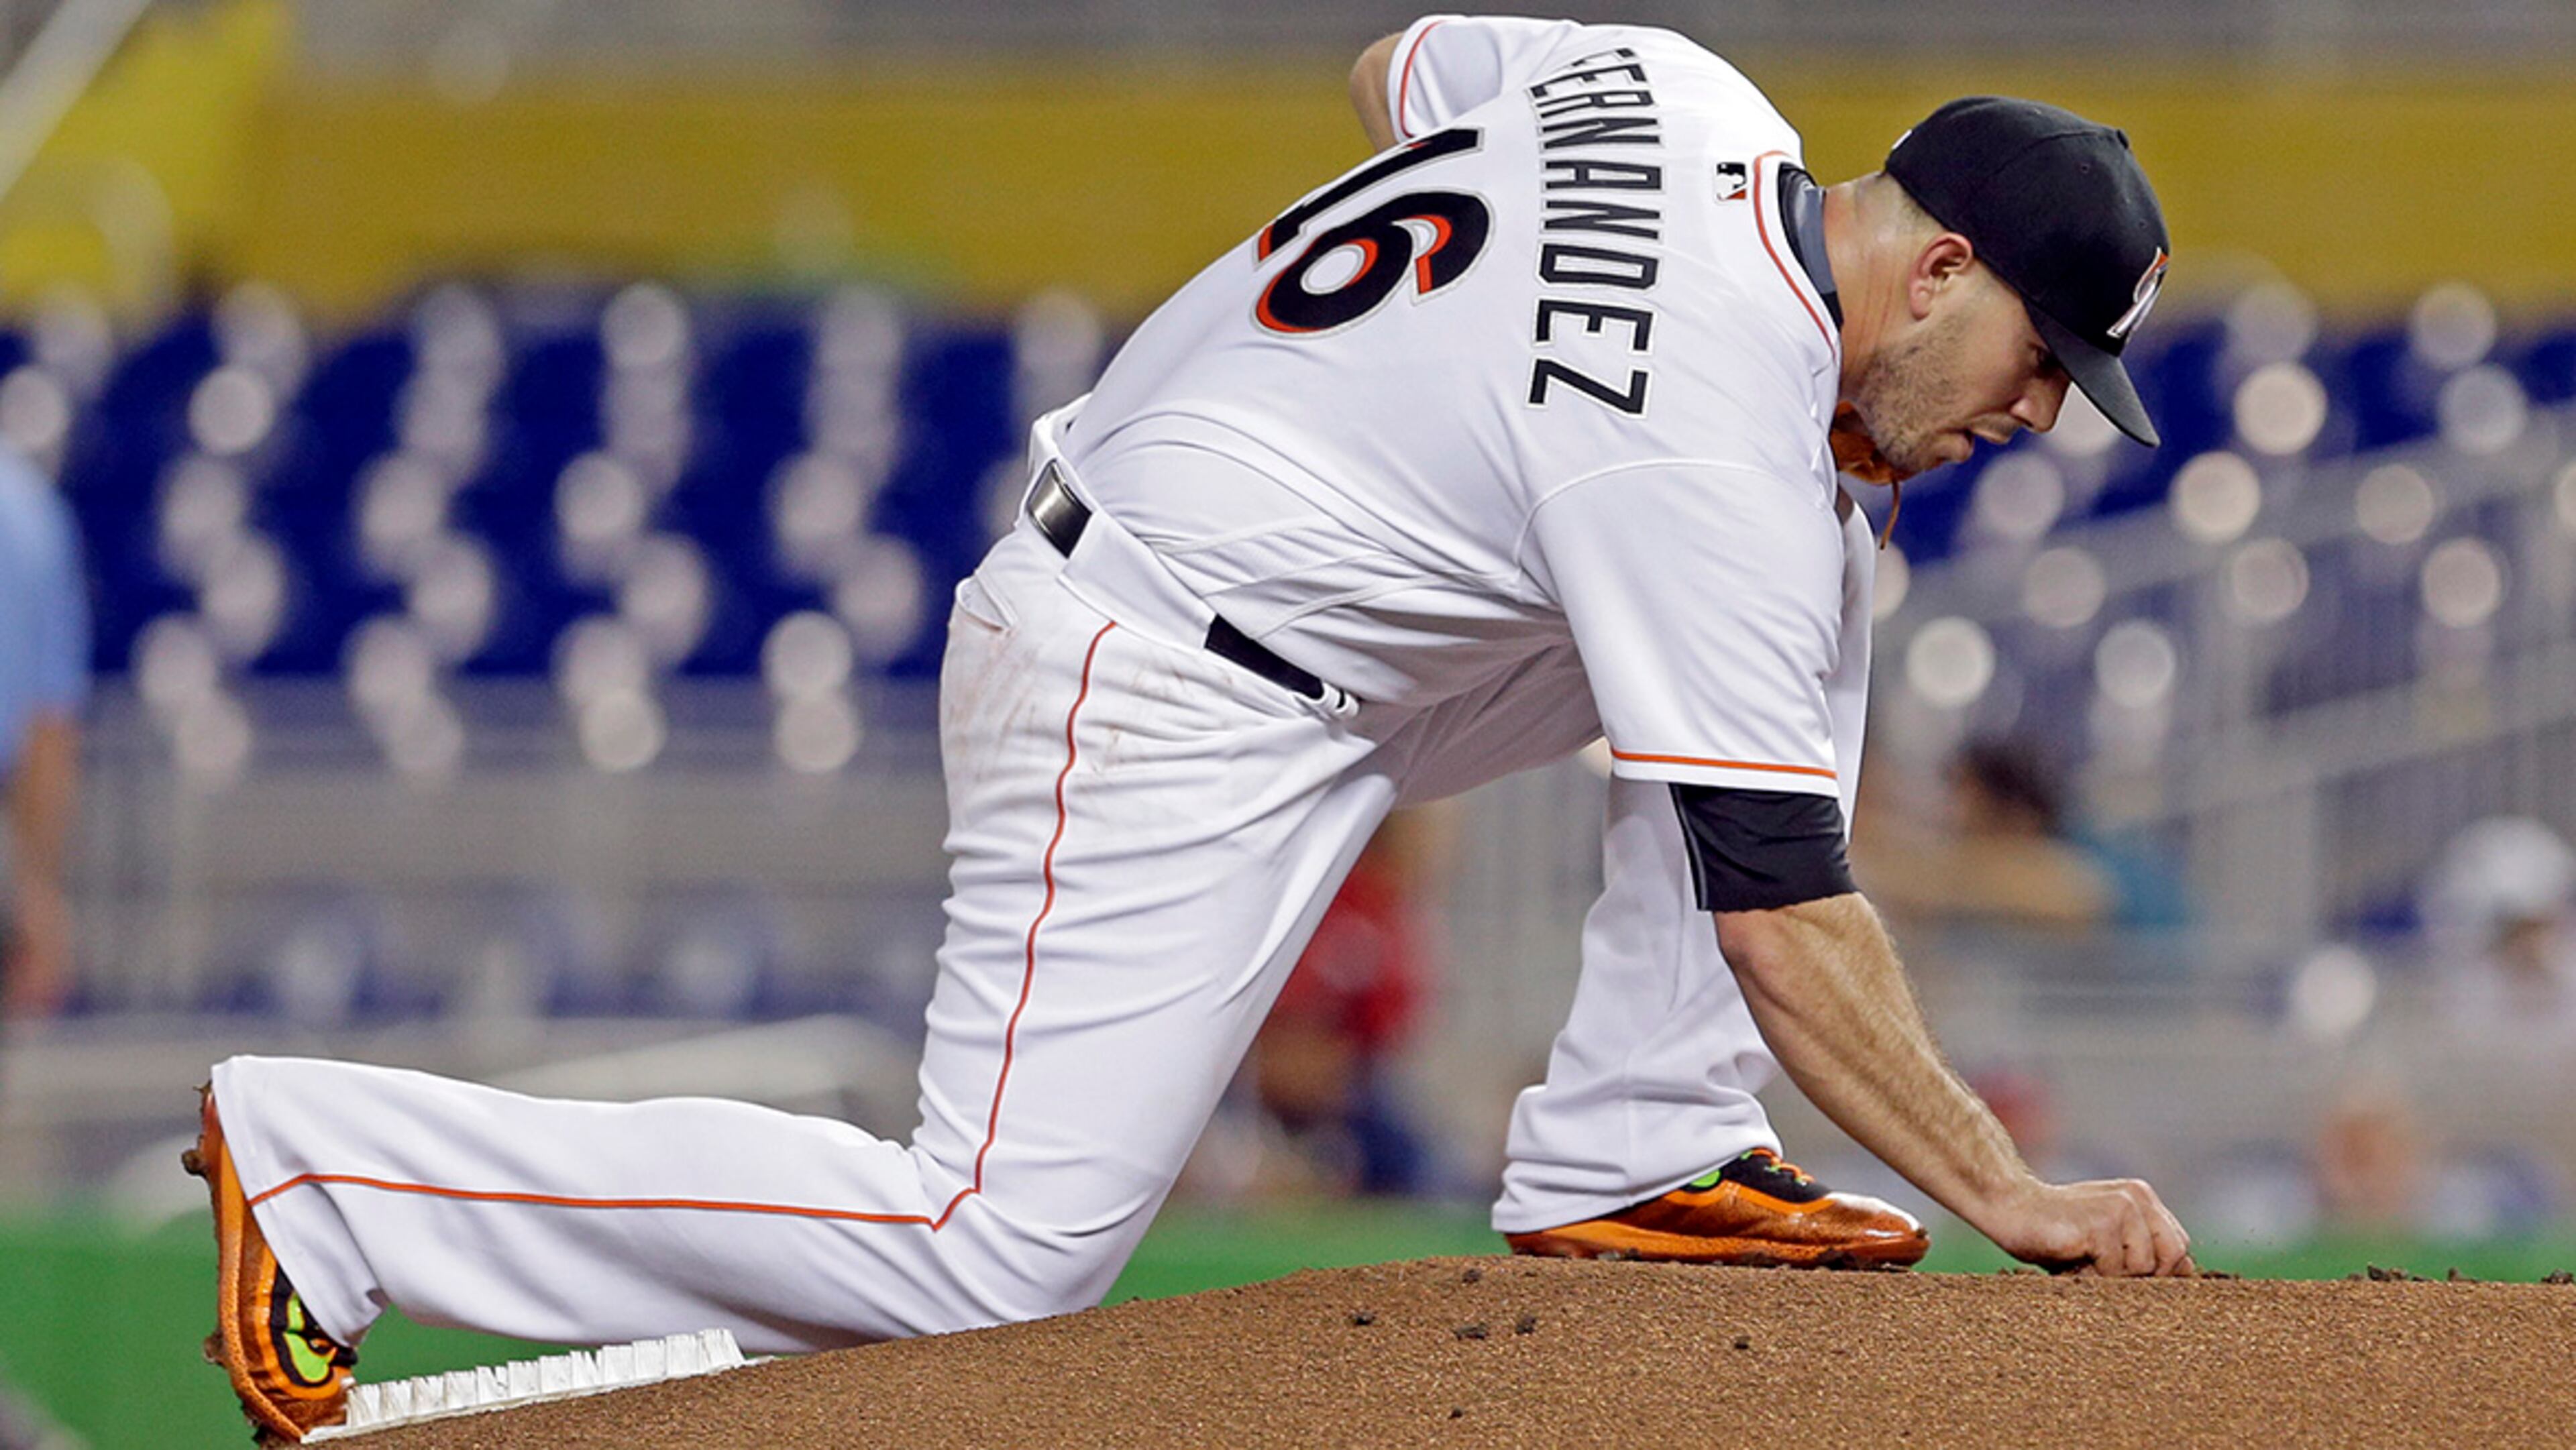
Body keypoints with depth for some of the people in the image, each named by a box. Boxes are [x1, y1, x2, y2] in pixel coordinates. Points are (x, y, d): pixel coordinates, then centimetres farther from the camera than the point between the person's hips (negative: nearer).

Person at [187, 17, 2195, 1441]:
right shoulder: (1716, 450, -23)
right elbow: (1778, 909, -22)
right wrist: (2005, 1193, -17)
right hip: (1163, 716, -10)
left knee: (1795, 588, 9)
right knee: (1000, 1259, -14)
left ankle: (1640, 1154, 8)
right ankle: (322, 1163, -7)